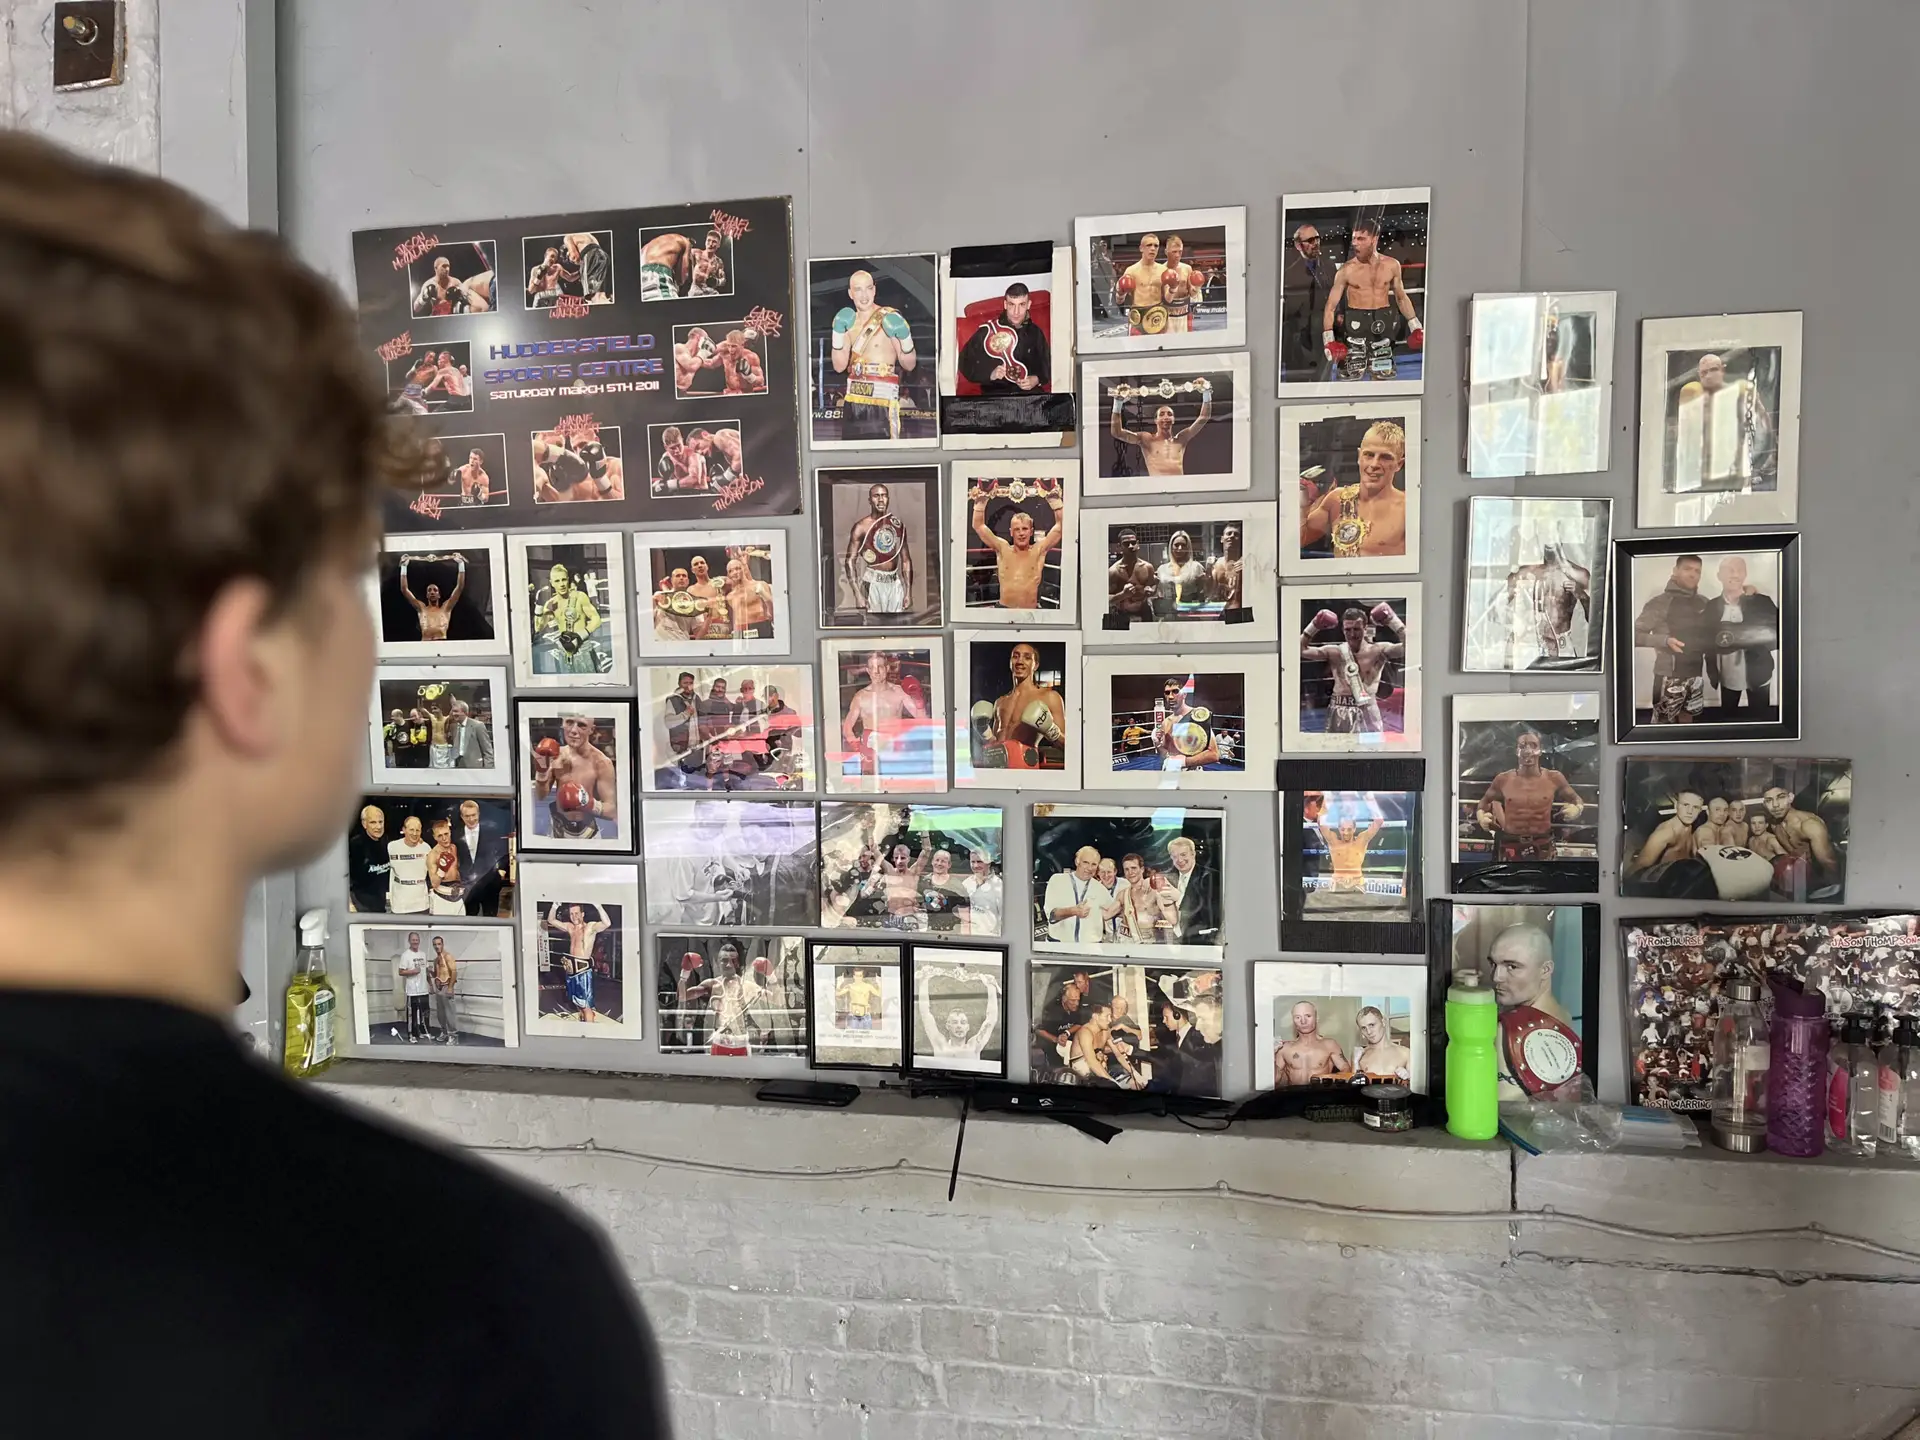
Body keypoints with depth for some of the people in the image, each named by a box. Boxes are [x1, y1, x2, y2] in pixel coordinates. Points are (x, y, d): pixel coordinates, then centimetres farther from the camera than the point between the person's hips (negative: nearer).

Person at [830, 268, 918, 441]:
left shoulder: (890, 318, -7)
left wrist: (904, 341, -24)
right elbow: (839, 366, 7)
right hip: (853, 398, 6)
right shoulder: (849, 321, 10)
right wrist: (838, 333, -3)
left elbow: (910, 365, -7)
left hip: (883, 399, -6)